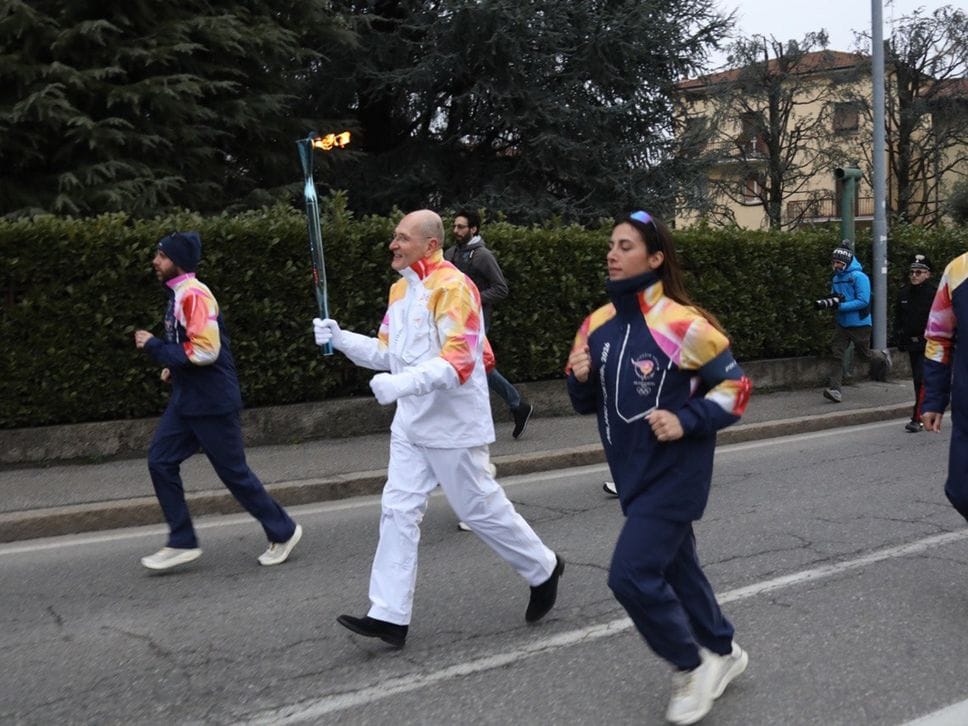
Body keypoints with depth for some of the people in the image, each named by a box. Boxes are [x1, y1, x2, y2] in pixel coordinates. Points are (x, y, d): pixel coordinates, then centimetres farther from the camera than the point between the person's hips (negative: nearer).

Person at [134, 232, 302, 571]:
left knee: (233, 472, 0)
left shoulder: (194, 295, -19)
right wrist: (174, 367, 10)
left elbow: (205, 350, -26)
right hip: (187, 398, 10)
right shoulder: (178, 294, 12)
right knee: (160, 462, 6)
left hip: (212, 402, -10)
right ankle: (182, 542, 15)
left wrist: (154, 346, -18)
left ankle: (283, 532, 16)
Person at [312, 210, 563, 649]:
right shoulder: (401, 290, 11)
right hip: (411, 424, 9)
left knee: (481, 509, 4)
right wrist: (341, 339, 2)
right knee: (398, 511, 3)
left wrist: (403, 383, -37)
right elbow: (388, 353, 15)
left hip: (453, 425, -8)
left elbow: (460, 361, -26)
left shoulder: (452, 287, -18)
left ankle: (543, 570, 27)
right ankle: (389, 615, 6)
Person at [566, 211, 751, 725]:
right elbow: (588, 404, 11)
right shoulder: (598, 325, 3)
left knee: (632, 575, -12)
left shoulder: (682, 324, -17)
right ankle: (721, 653, 41)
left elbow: (736, 386, -9)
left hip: (676, 473, -7)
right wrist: (580, 378, -10)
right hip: (633, 474, 7)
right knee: (675, 568, 19)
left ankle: (691, 665, 13)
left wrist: (686, 420, -21)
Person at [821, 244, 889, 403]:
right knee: (835, 353, -8)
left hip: (859, 324, -6)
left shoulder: (859, 277, -15)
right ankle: (834, 389, -12)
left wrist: (841, 306, -25)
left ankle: (882, 358, 46)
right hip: (841, 323, 6)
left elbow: (863, 301, -21)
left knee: (864, 352, 12)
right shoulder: (836, 278, 8)